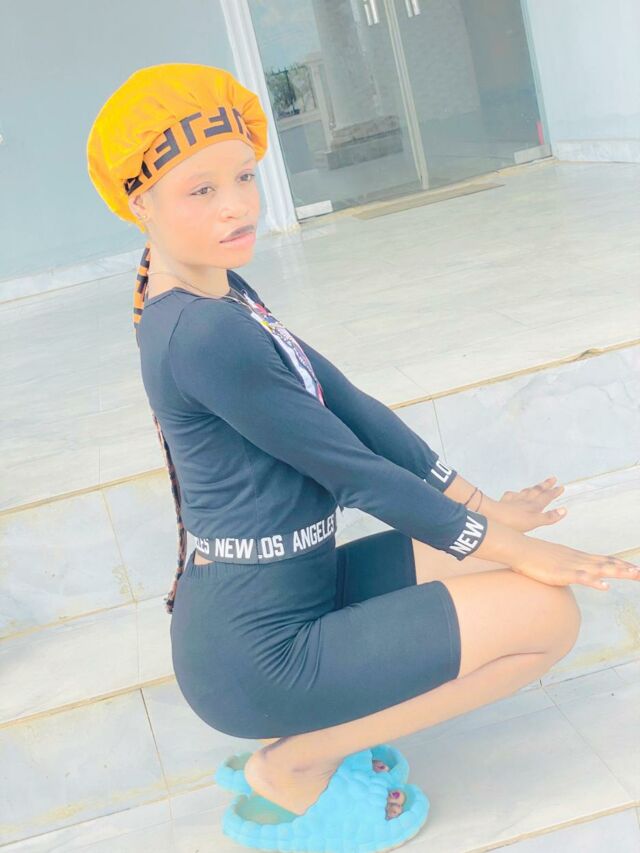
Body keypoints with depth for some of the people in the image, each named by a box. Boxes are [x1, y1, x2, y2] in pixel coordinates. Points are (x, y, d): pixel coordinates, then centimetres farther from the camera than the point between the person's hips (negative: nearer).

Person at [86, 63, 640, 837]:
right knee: (548, 613, -10)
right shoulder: (203, 334, -24)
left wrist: (480, 505, 8)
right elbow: (352, 473, -19)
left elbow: (347, 403, 7)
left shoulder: (224, 296, 6)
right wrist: (509, 547, -9)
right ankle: (298, 759, 0)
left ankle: (322, 724, 13)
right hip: (257, 651, -9)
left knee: (501, 558, 13)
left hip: (294, 594, 9)